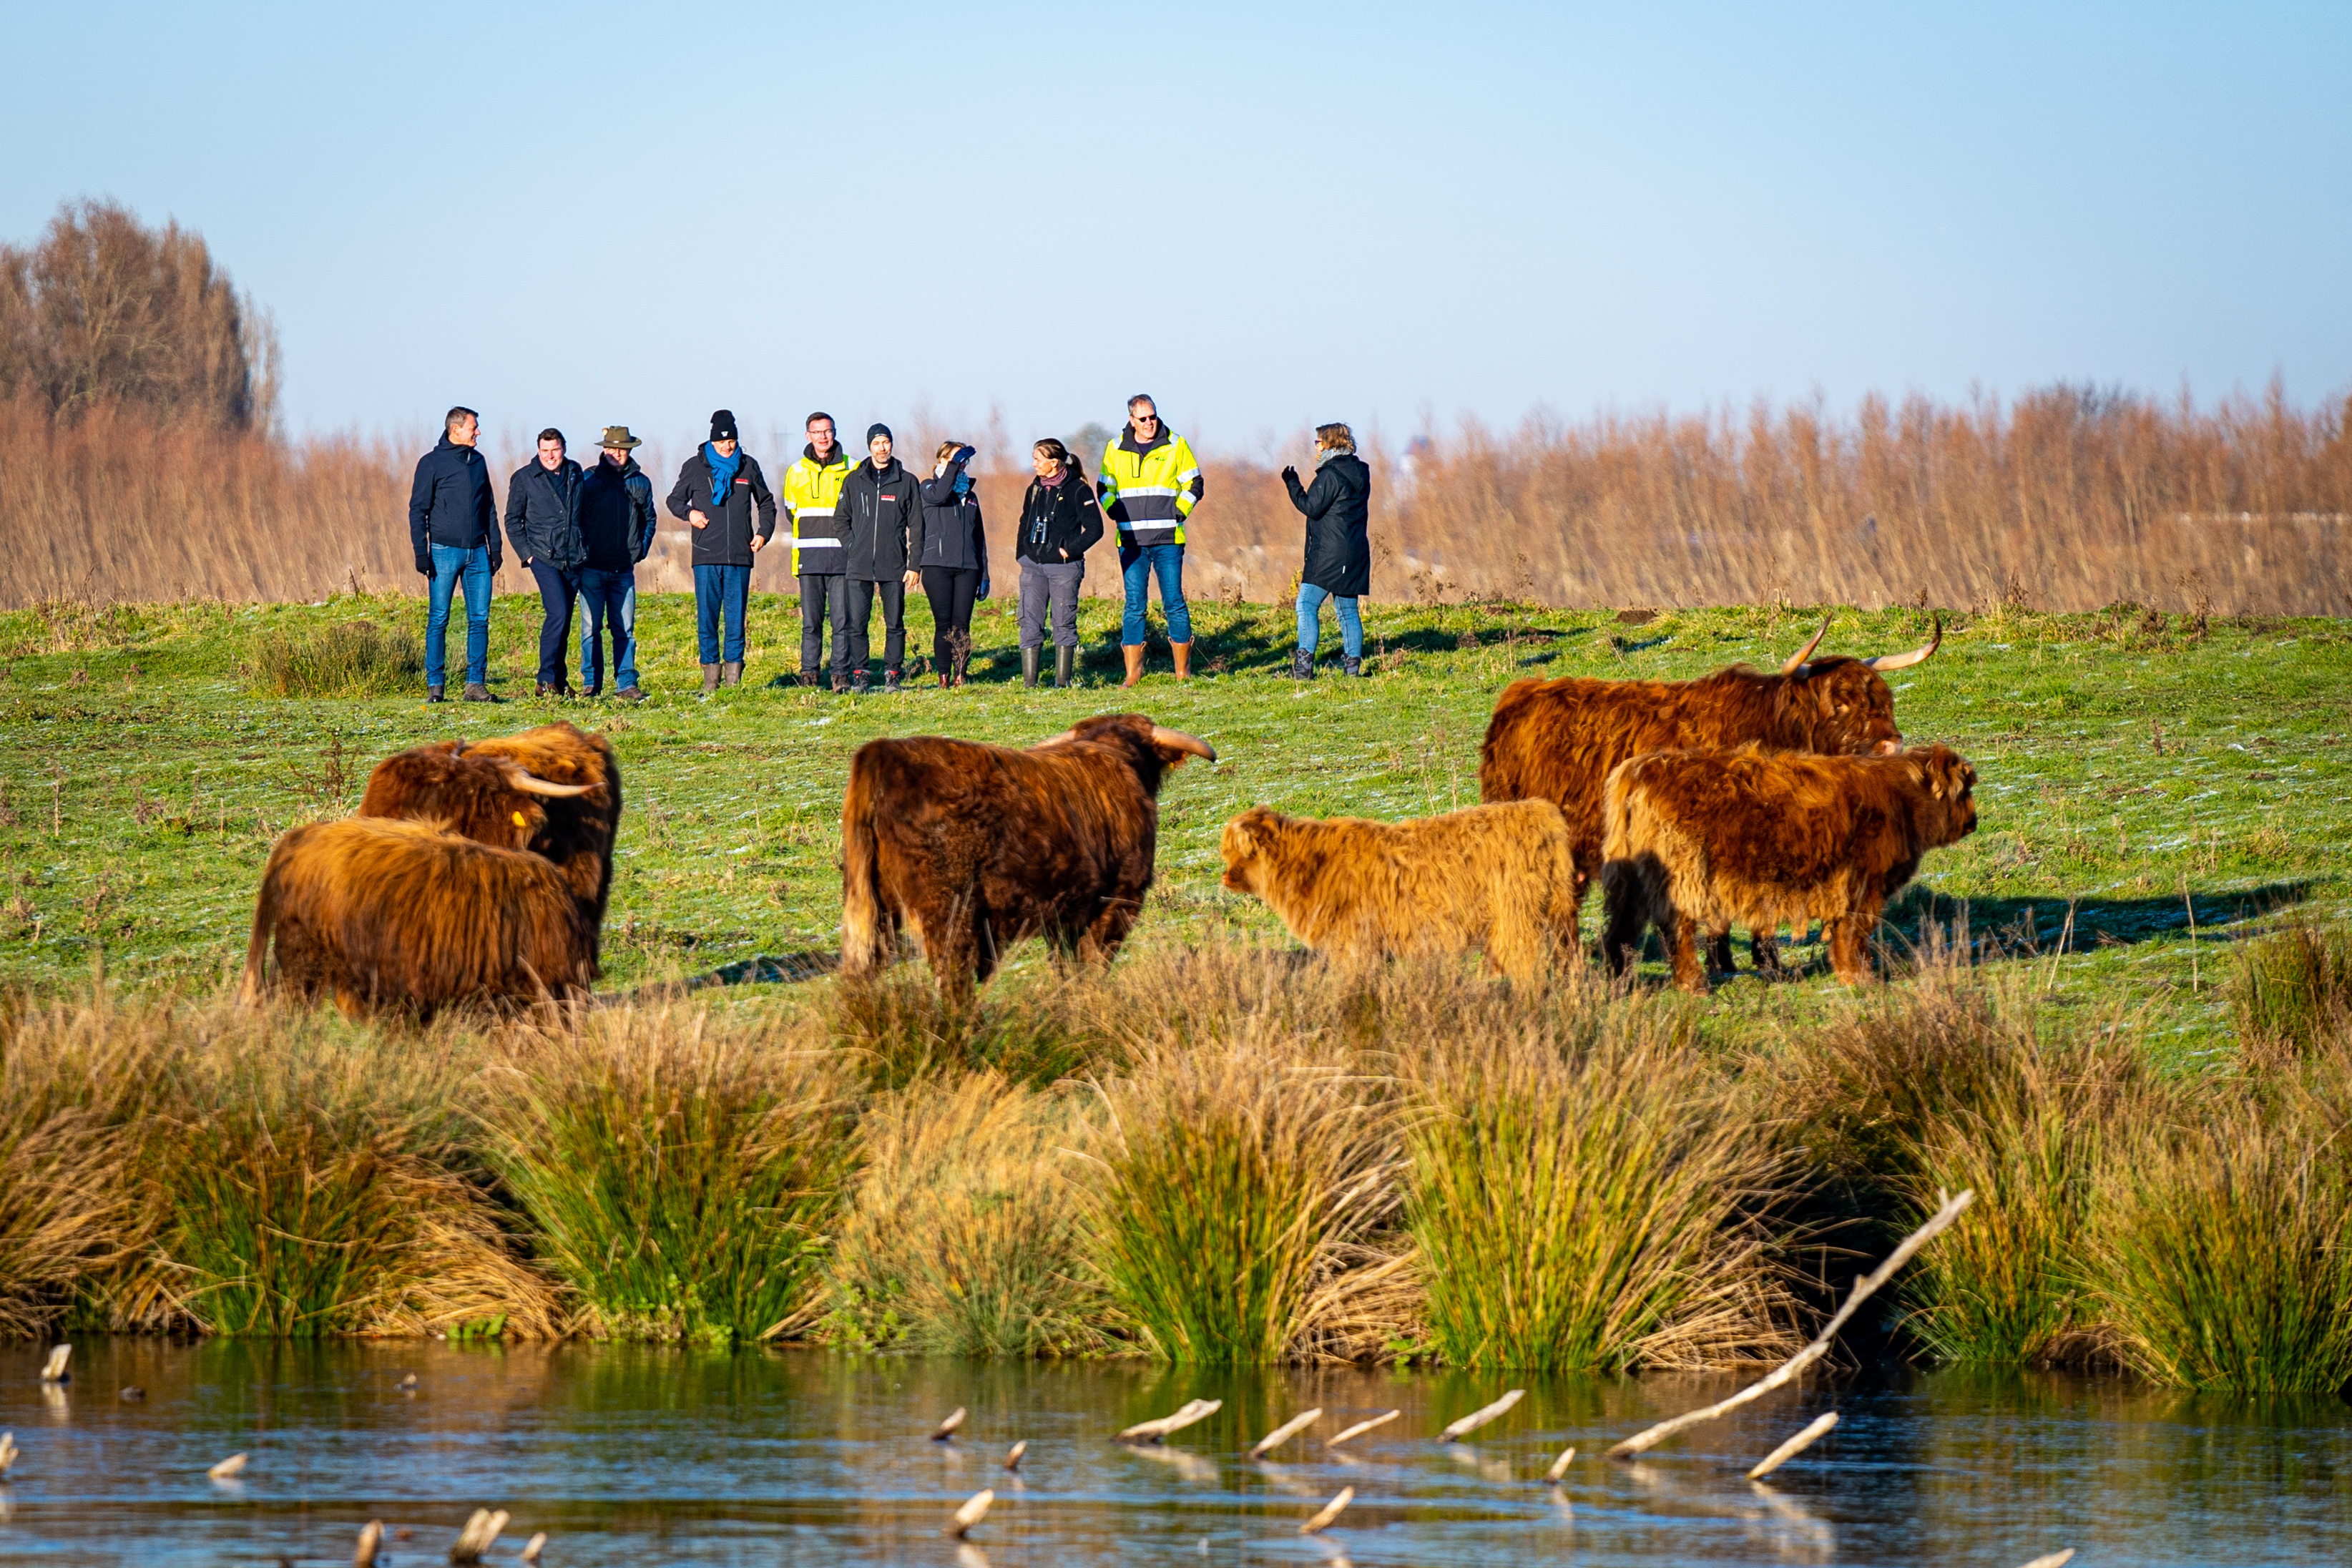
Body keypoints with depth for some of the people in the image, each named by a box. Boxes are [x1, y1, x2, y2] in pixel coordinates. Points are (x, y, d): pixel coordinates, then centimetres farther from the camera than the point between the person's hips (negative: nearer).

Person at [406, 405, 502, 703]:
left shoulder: (478, 461, 14)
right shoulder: (432, 463, -1)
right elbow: (418, 509, -2)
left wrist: (495, 547, 15)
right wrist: (421, 552, -10)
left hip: (477, 552, 5)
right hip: (445, 552, -5)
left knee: (480, 619, 1)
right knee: (438, 620, -3)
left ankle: (476, 683, 5)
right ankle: (434, 684, 0)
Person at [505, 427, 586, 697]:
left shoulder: (575, 474, 10)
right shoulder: (524, 479, -1)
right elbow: (513, 521, 4)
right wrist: (527, 553, -5)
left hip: (573, 560, 4)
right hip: (544, 557, -4)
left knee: (564, 622, 8)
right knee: (557, 614, -19)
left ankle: (558, 680, 17)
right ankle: (546, 681, -15)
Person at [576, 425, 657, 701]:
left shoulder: (640, 483, 9)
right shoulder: (588, 480, -1)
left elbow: (649, 519, 22)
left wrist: (641, 549, 12)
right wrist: (581, 552, -4)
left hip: (624, 569, 3)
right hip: (593, 567, -3)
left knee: (625, 629, 1)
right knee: (591, 628, -1)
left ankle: (626, 684, 3)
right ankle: (591, 684, 4)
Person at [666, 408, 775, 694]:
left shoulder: (748, 466, 10)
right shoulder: (695, 467, 6)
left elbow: (766, 503, 23)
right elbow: (674, 499, 16)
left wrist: (764, 532, 9)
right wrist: (689, 513, -5)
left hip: (740, 558, 1)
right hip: (706, 557, -1)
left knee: (736, 619, 0)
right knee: (706, 619, -2)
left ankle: (733, 678, 4)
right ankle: (711, 678, 2)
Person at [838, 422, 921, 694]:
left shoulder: (906, 482, 6)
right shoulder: (853, 481, 9)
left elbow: (916, 526, 7)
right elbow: (843, 521, 14)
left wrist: (914, 565, 0)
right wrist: (850, 551, 0)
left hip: (893, 567, -1)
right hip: (859, 567, 1)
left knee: (894, 624, 1)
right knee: (857, 624, -4)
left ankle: (892, 674, 8)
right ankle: (859, 674, 2)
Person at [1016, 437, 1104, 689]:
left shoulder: (1077, 490, -6)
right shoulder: (1035, 489, 12)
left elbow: (1095, 529, -9)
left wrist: (1070, 551, -12)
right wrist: (1021, 555, 11)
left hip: (1063, 567, -5)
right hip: (1033, 566, 5)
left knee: (1064, 625, 1)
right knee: (1030, 624, -1)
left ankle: (1063, 682, 6)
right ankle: (1029, 683, -1)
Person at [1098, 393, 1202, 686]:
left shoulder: (1175, 446, 3)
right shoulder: (1116, 448, 9)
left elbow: (1193, 484, 8)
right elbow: (1105, 488, 19)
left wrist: (1178, 513, -3)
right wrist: (1118, 515, 4)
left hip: (1167, 540, -2)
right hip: (1131, 541, 2)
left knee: (1174, 603, -2)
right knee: (1134, 605, 0)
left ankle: (1183, 671, 6)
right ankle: (1133, 671, 2)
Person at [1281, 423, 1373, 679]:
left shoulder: (1330, 474, -13)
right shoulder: (1360, 473, 13)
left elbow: (1312, 508, -16)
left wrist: (1293, 485, -5)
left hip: (1329, 552, -9)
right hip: (1356, 550, 9)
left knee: (1307, 604, -8)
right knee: (1347, 610, 12)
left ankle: (1304, 663, -16)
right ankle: (1353, 663, 9)